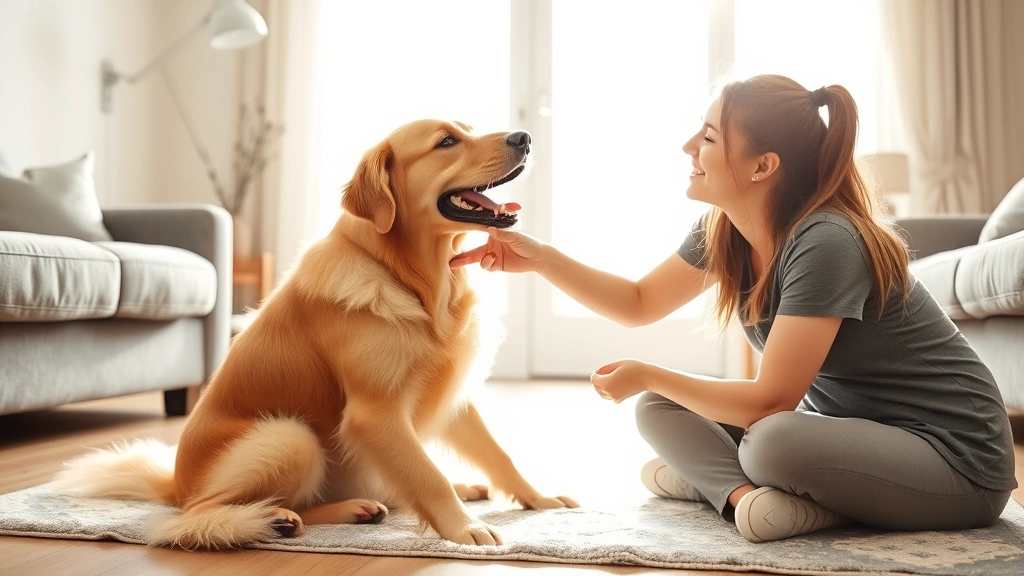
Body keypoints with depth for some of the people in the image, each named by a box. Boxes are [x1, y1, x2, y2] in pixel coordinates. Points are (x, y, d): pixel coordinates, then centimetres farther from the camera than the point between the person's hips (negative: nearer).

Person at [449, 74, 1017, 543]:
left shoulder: (825, 242, -28)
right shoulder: (721, 231, -5)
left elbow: (769, 403, -26)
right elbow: (639, 302, 7)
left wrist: (647, 375, -14)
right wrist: (540, 258, -4)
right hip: (838, 422, 8)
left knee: (772, 443, -36)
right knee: (659, 410, -2)